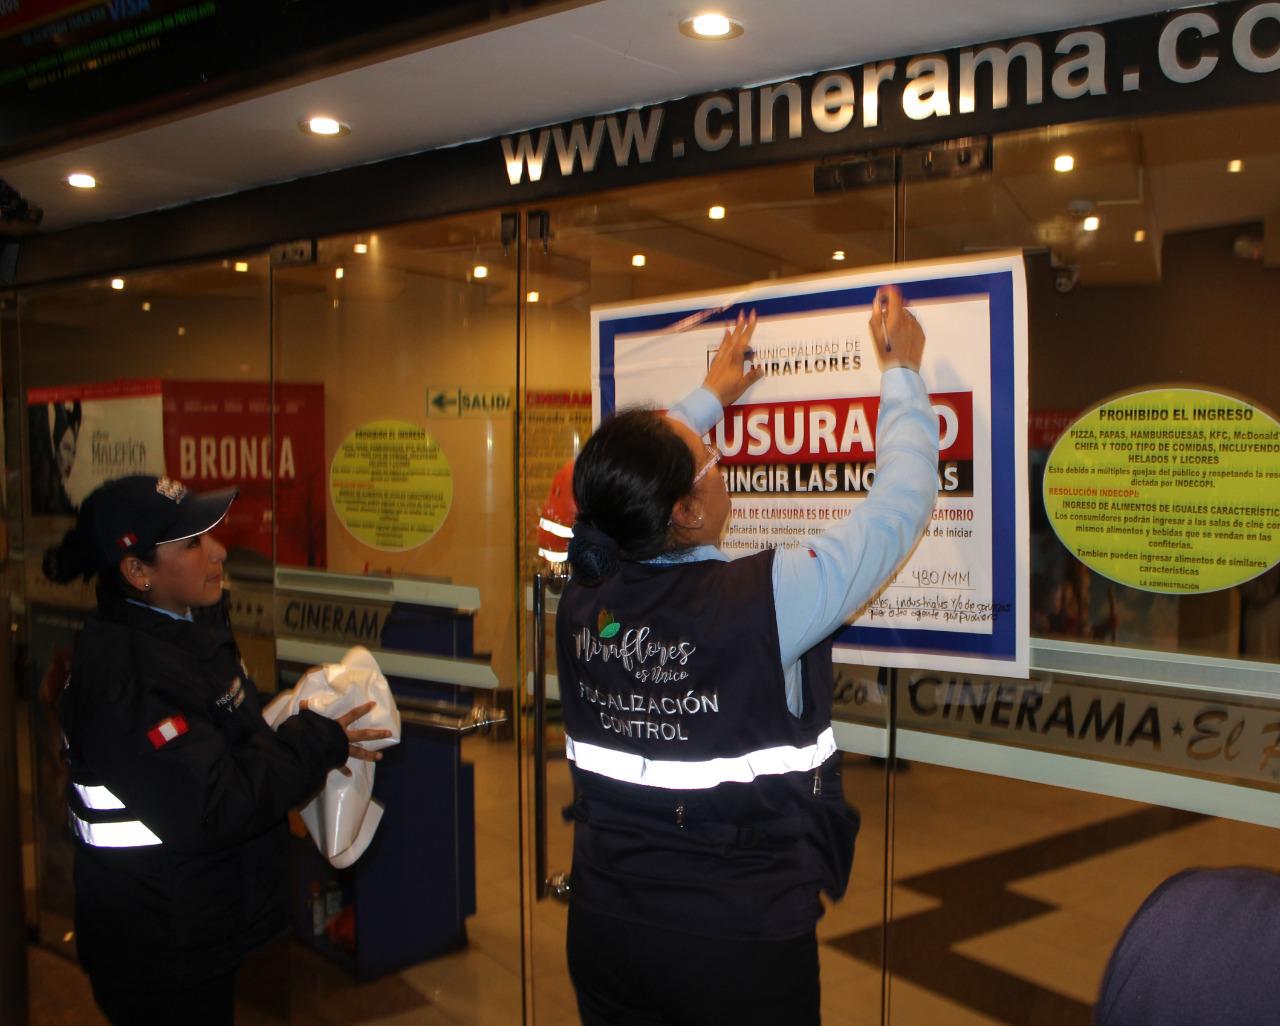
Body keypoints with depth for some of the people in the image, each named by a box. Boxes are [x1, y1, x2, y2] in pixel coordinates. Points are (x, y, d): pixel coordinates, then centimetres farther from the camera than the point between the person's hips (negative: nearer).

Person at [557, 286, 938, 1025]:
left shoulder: (584, 598, -8)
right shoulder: (766, 600, -23)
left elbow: (627, 492, 14)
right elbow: (902, 505, -10)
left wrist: (712, 395, 26)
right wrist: (903, 370, 5)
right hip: (740, 946, -4)